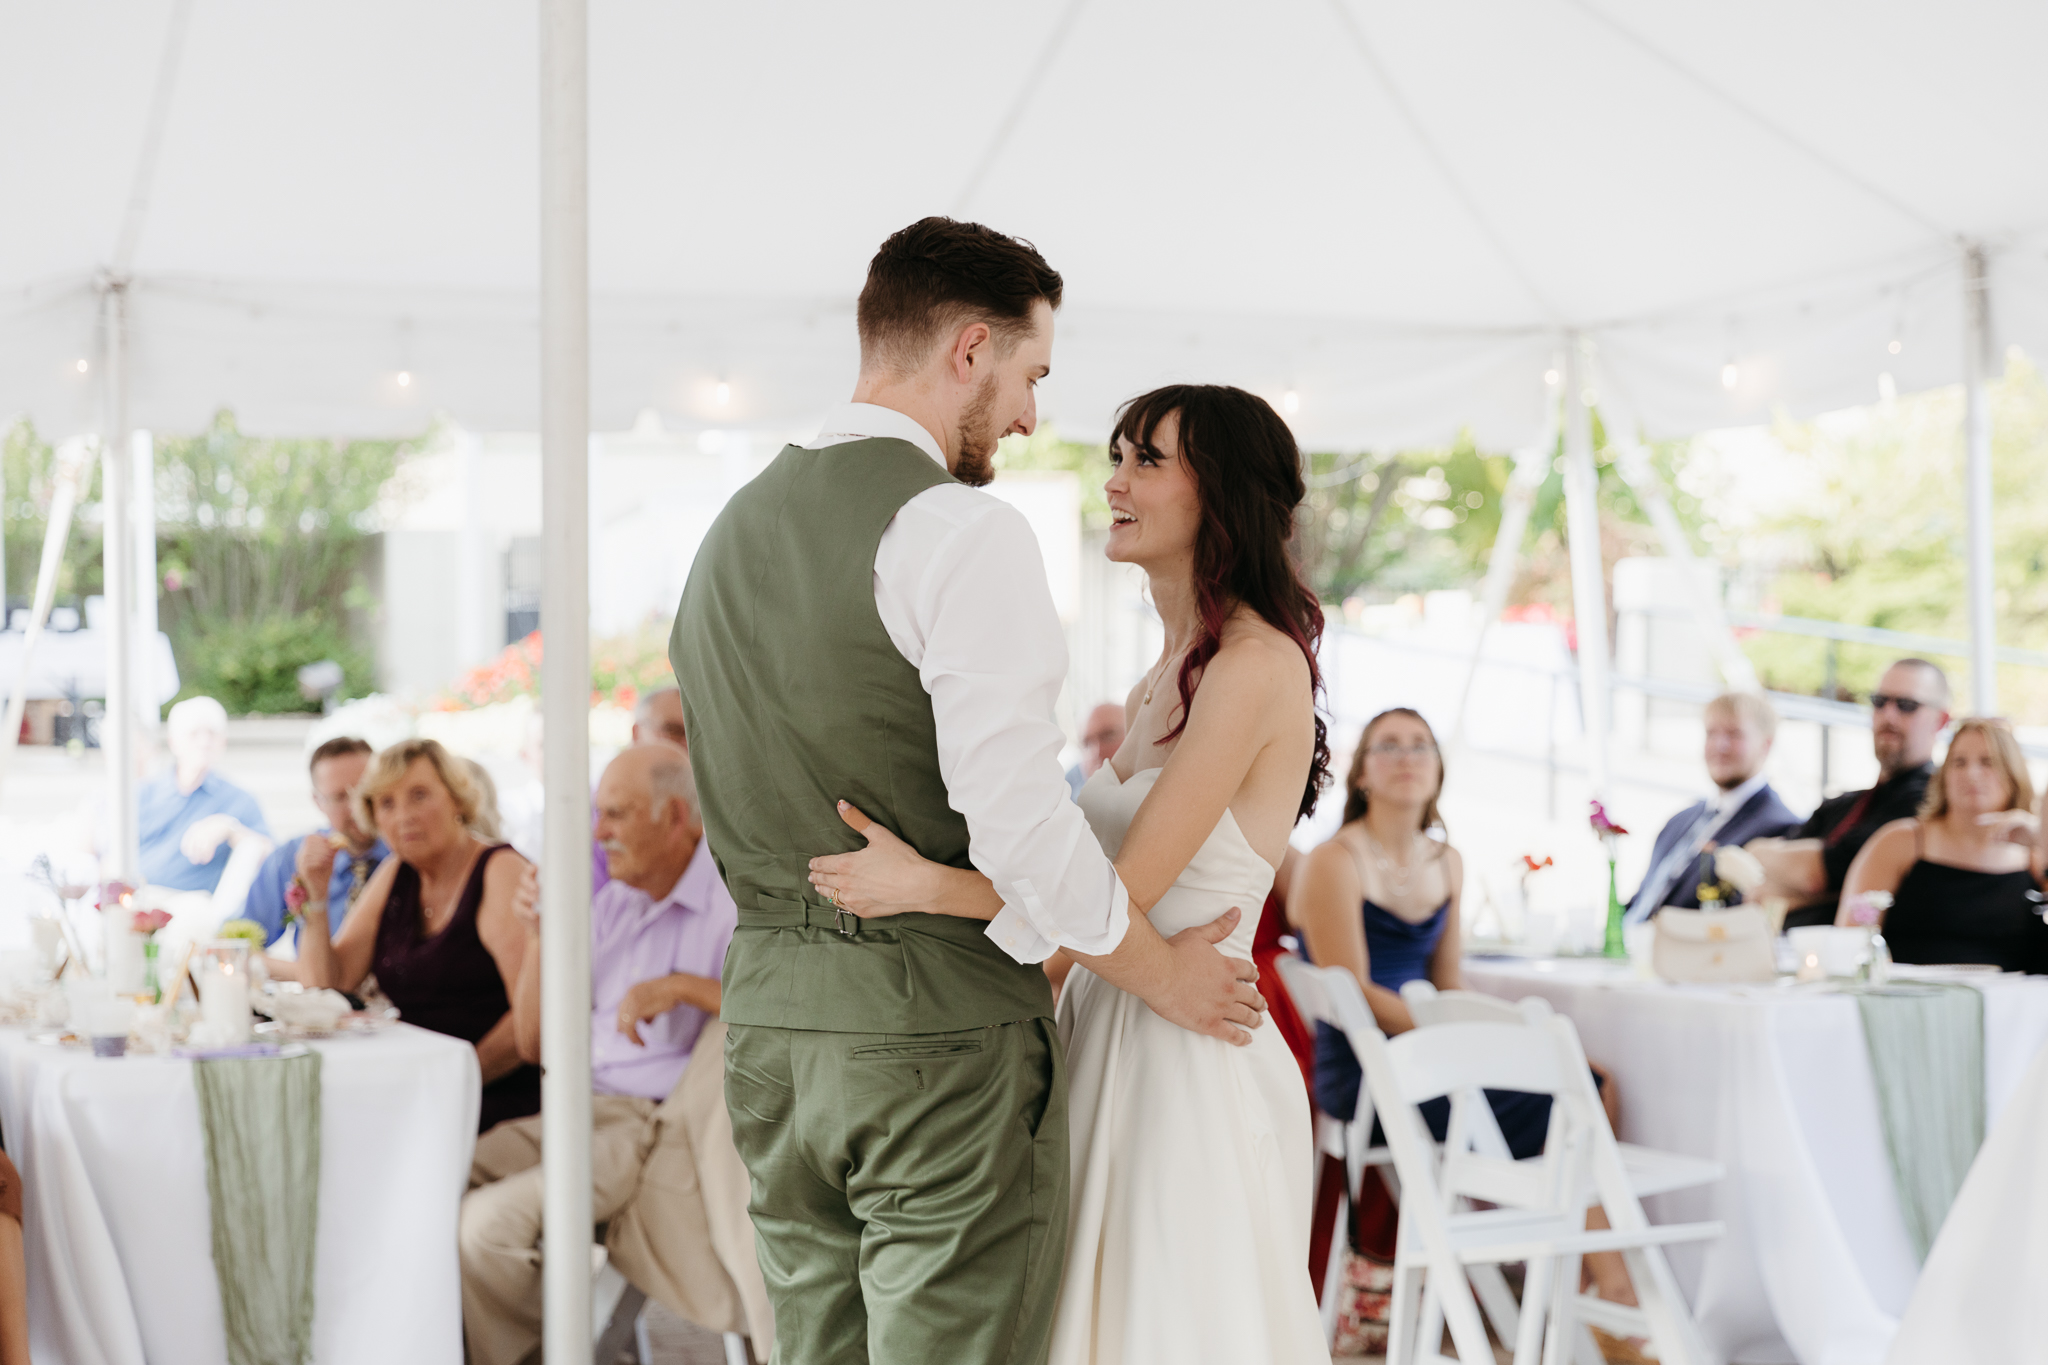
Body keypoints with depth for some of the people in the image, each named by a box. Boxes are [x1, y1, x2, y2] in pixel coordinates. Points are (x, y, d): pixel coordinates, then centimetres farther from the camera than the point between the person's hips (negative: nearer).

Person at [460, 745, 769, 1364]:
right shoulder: (609, 905, 18)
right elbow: (535, 1046, 19)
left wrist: (682, 987, -20)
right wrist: (539, 936, 5)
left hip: (660, 1121, -7)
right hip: (582, 1107, 7)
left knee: (493, 1219, -26)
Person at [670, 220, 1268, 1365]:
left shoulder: (735, 529, 13)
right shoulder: (961, 530, -14)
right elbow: (1016, 818, -20)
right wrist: (1163, 970, -5)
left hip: (768, 1011, 8)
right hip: (937, 1024, -8)